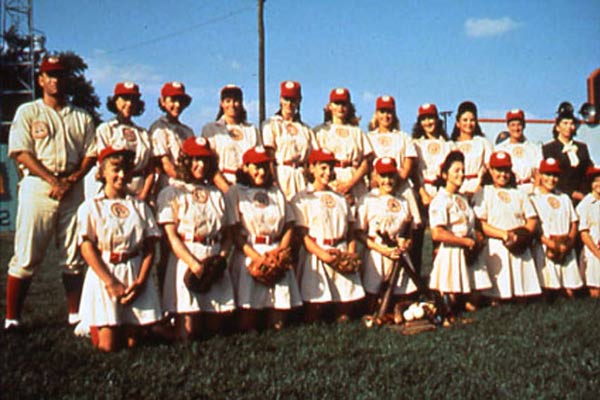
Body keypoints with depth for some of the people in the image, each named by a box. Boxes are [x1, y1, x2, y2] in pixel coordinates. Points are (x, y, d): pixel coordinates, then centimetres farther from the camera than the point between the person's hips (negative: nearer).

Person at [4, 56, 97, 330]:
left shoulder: (82, 117, 17)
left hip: (74, 189, 3)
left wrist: (71, 180, -8)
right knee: (26, 255, -6)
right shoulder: (28, 112, 9)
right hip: (38, 186, -3)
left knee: (73, 255, 3)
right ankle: (12, 318, -1)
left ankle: (75, 314, 9)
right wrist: (54, 181, -13)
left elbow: (91, 155, 10)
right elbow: (21, 153, -2)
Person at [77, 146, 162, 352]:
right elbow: (87, 248, -7)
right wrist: (110, 282, -14)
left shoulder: (140, 206, 8)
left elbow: (150, 248, 4)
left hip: (136, 276, 3)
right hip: (104, 275, -2)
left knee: (132, 342, 0)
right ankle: (95, 325, 25)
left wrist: (140, 282, -9)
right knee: (107, 345, -5)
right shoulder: (91, 207, 0)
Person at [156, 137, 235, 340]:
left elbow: (227, 234, 16)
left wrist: (222, 256, -5)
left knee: (215, 327, 1)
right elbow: (171, 235, -5)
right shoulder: (171, 193, 6)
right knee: (188, 331, -10)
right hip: (185, 260, -4)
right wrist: (193, 263, -17)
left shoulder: (216, 194, 20)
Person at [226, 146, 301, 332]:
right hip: (248, 256, -3)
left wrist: (281, 251, -6)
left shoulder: (276, 192, 21)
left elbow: (288, 226, 13)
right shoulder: (236, 192, 7)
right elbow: (234, 231, -4)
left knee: (278, 324, -3)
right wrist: (257, 258, -16)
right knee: (248, 327, -8)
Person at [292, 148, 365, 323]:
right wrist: (322, 254, -20)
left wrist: (351, 254, -3)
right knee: (314, 308, -8)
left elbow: (350, 231, 16)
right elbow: (302, 233, -6)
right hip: (315, 255, -4)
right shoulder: (301, 199, 4)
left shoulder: (340, 198, 21)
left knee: (345, 313, -1)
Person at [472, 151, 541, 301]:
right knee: (498, 294, -9)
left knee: (524, 289, -2)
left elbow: (532, 219, 14)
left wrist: (522, 234, -7)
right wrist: (504, 234, -17)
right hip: (495, 249, -4)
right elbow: (481, 225, -5)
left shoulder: (519, 193, 21)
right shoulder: (483, 193, 6)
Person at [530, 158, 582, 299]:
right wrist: (549, 243, -17)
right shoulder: (533, 198, 2)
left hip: (567, 250, 4)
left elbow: (574, 223, 17)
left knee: (569, 290, 0)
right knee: (547, 288, -8)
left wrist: (569, 242, -1)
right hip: (545, 249, -4)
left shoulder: (564, 198, 20)